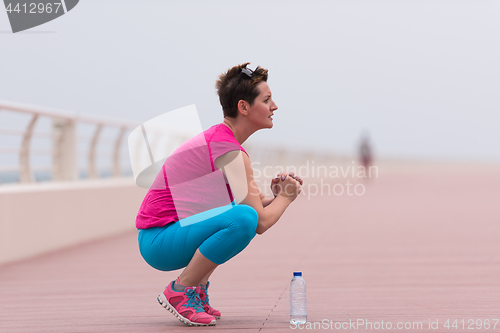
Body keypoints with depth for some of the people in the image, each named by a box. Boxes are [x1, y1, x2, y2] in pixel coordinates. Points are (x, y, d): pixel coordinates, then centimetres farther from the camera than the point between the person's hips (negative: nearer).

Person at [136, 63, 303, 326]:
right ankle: (179, 291, -13)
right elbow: (260, 222, -17)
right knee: (244, 218, -30)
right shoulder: (230, 152, -17)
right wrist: (285, 197, 1)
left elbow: (256, 203, 21)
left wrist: (274, 196, 1)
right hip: (159, 242, -10)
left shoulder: (218, 137, 13)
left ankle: (198, 286, 13)